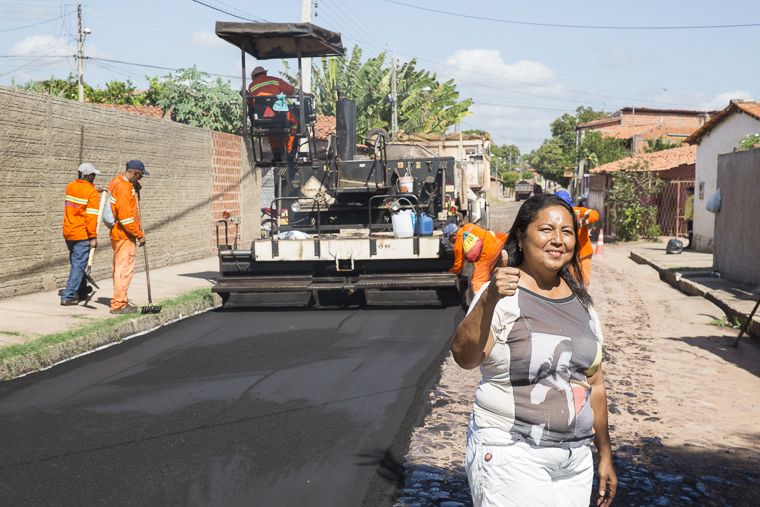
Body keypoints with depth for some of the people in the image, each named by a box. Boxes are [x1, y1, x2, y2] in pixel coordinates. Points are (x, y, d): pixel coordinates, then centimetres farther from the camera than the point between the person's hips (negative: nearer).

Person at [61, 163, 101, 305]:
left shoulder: (70, 187, 7)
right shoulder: (92, 192, -14)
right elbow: (91, 216, -19)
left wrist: (97, 190, 26)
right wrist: (93, 237, -17)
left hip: (68, 232, 8)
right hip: (82, 234, -8)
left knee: (76, 263, 21)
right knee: (78, 265, -2)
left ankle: (81, 292, 36)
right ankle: (68, 296, -4)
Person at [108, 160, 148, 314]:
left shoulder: (116, 181, 11)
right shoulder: (124, 188, -20)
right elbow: (125, 217, -24)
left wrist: (135, 188, 9)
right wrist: (139, 235, -16)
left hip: (117, 234, 11)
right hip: (125, 236, -11)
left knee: (120, 268, 17)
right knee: (124, 269, -6)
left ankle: (121, 300, 27)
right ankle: (118, 304, -3)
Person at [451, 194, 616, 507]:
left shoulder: (580, 301, 10)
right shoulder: (504, 298, -10)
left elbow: (594, 383, 16)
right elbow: (464, 357, -27)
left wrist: (605, 455, 18)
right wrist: (488, 301, -42)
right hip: (511, 456, -6)